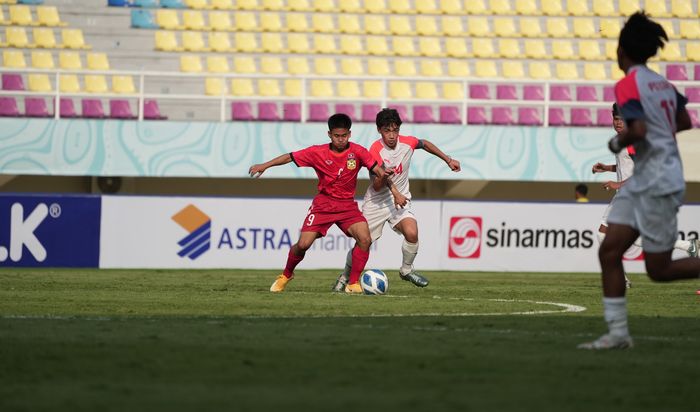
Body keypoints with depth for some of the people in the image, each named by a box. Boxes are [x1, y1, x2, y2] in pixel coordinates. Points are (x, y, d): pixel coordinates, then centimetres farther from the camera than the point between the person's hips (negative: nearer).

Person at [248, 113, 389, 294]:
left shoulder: (357, 152, -8)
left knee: (365, 239, -22)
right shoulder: (318, 152, -7)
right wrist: (265, 165, -9)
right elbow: (290, 157, -3)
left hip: (347, 205, 0)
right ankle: (286, 275, 21)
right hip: (323, 203, 0)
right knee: (303, 244, -9)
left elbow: (378, 169, -10)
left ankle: (353, 283, -8)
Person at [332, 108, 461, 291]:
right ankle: (345, 276, 27)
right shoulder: (375, 150, -21)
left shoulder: (407, 142, -10)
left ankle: (406, 270, 2)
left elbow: (425, 144, 15)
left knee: (412, 233, -24)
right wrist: (384, 176, -43)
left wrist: (448, 160, 17)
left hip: (400, 200, 2)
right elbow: (376, 186, -21)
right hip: (376, 202, -2)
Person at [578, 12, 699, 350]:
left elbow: (638, 131, -26)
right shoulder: (662, 83, 10)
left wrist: (618, 143, -8)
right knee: (609, 252, 3)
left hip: (658, 183, -9)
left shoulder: (628, 85, -15)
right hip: (641, 182, 9)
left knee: (659, 270, -1)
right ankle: (618, 332, 2)